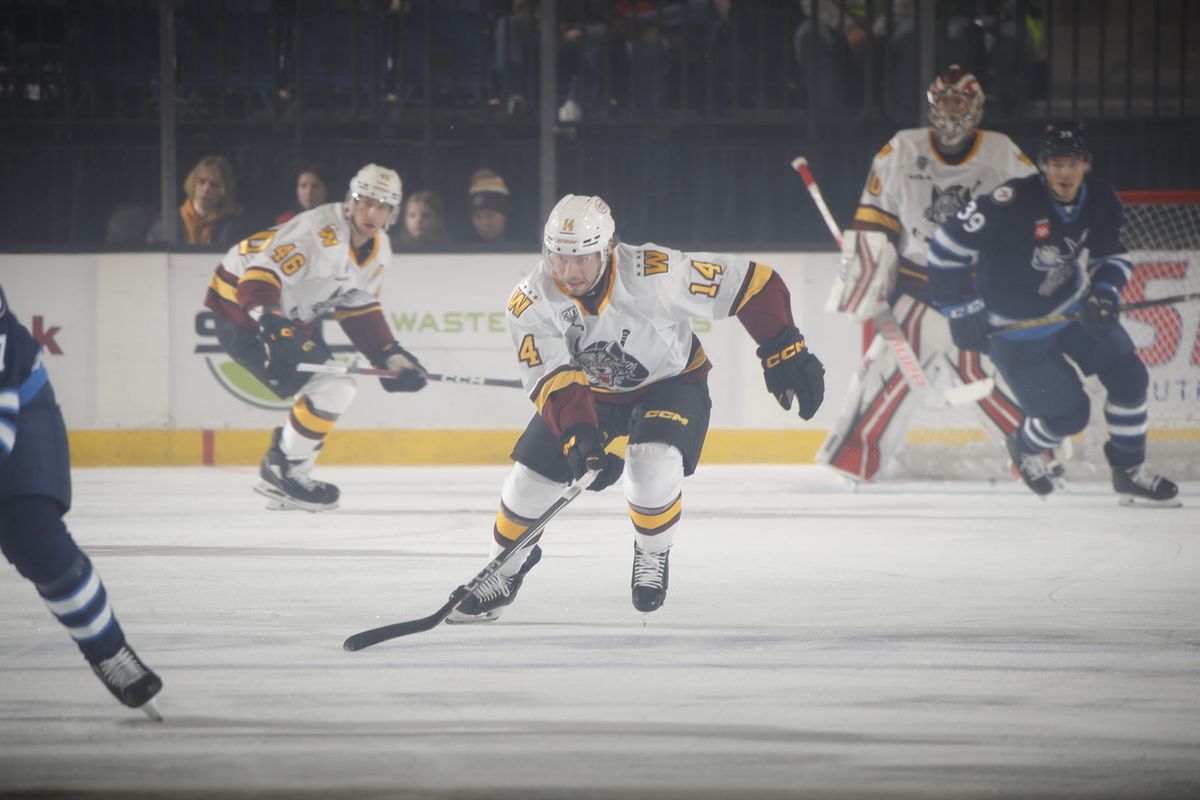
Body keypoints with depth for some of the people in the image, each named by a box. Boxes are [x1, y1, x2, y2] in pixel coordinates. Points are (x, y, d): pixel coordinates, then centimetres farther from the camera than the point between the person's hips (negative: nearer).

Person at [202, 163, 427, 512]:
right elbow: (260, 273, -33)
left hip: (290, 316, 10)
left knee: (336, 387, 16)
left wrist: (391, 357, 6)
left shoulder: (378, 251, 4)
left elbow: (359, 310, 15)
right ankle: (284, 473, -5)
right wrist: (272, 326, -46)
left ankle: (279, 475, 24)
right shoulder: (321, 233, -27)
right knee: (331, 388, -17)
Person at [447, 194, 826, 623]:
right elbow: (555, 381, -31)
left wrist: (785, 351, -26)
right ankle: (507, 568, 25)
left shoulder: (654, 274, -34)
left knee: (653, 466, -28)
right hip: (589, 390, 3)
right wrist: (582, 438, -47)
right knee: (532, 475, -4)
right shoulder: (531, 303, -26)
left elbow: (751, 283, -27)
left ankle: (652, 553, 3)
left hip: (671, 380, -3)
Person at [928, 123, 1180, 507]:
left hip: (1072, 304, 6)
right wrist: (962, 309, -20)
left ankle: (1129, 473, 17)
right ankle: (1025, 447, 30)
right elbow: (949, 244, -25)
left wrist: (1104, 292, -16)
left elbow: (1112, 256, 5)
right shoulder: (1014, 202, -31)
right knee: (1069, 415, -5)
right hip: (1016, 329, -6)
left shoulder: (1100, 201, -11)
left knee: (1128, 376, 0)